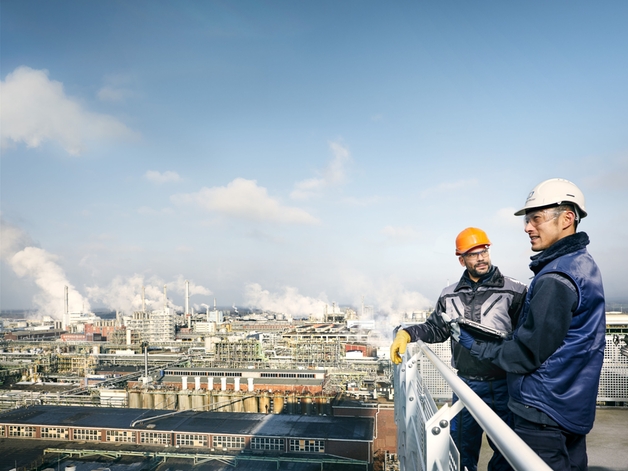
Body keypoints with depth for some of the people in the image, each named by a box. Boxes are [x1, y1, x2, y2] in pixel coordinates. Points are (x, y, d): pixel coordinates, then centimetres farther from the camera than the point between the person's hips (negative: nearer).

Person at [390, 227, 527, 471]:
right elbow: (436, 328, 13)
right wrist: (408, 333, -2)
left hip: (504, 387, -3)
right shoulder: (450, 295, 4)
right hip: (466, 385, 3)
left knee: (506, 450, 14)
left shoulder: (514, 292, -8)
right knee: (461, 451, 18)